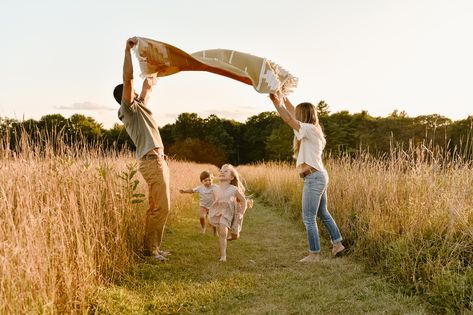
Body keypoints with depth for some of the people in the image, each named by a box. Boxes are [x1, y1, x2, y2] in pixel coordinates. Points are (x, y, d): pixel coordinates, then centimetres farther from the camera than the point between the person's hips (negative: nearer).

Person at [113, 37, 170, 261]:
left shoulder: (139, 106, 21)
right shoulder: (128, 108, -3)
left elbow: (148, 85, 34)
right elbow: (127, 79, -16)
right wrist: (128, 50, -16)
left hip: (157, 160, 10)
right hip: (152, 161, -10)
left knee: (157, 207, 12)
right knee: (161, 207, -10)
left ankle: (151, 247, 18)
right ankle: (150, 248, -3)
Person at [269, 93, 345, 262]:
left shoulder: (310, 129, -13)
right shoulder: (312, 129, 12)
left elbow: (289, 120, -23)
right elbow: (293, 116, 24)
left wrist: (277, 103, -18)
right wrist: (285, 100, 25)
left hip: (313, 178, -10)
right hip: (319, 176, 10)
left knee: (308, 218, -3)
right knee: (323, 213, 22)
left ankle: (314, 254, 4)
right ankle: (338, 243, 31)